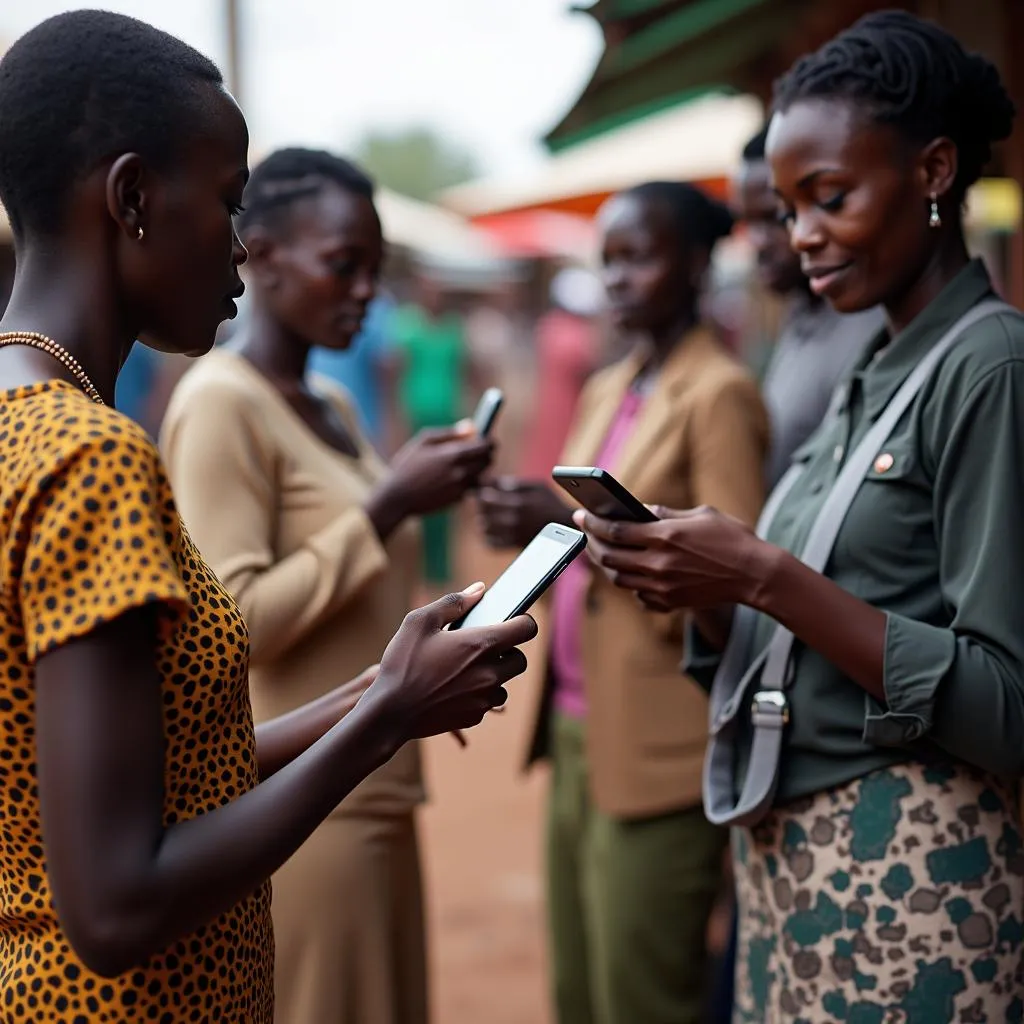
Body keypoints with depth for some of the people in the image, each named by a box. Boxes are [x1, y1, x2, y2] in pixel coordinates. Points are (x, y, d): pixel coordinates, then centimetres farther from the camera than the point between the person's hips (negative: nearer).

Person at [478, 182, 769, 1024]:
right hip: (578, 734, 8)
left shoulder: (719, 395, -10)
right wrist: (530, 521, 1)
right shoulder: (607, 391, 15)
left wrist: (583, 526, -21)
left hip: (658, 756, -8)